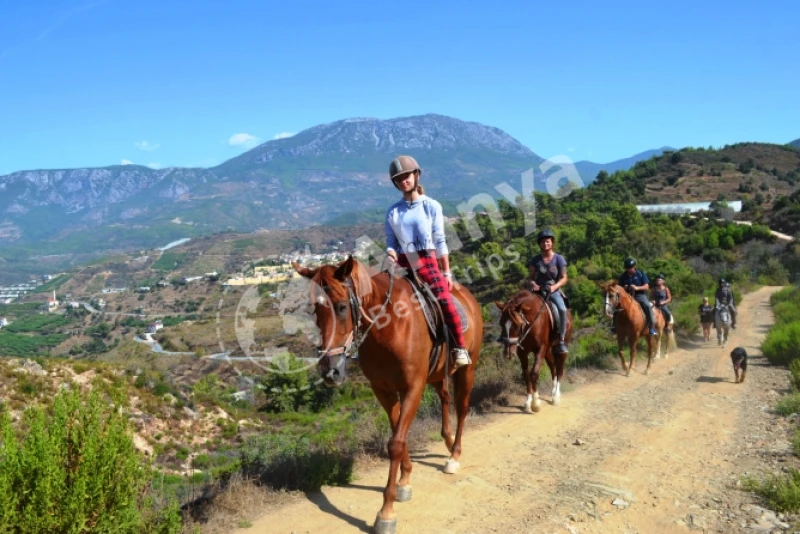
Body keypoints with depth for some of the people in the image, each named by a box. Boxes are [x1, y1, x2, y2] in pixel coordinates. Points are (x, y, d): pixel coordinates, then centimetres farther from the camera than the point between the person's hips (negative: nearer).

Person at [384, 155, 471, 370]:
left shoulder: (431, 206, 2)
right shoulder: (393, 211, 9)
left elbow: (440, 242, 2)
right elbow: (391, 241, 10)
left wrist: (447, 272, 1)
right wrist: (391, 253, -14)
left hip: (428, 262, -3)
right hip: (403, 266, 4)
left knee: (444, 300, -24)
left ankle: (460, 348, -13)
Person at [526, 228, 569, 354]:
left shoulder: (559, 259, -1)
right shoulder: (536, 259, 4)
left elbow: (564, 278, -2)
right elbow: (530, 277, 8)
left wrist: (554, 287, -19)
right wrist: (533, 284, -15)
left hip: (554, 291, -2)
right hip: (538, 290, 2)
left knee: (562, 309, -29)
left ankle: (561, 340, -18)